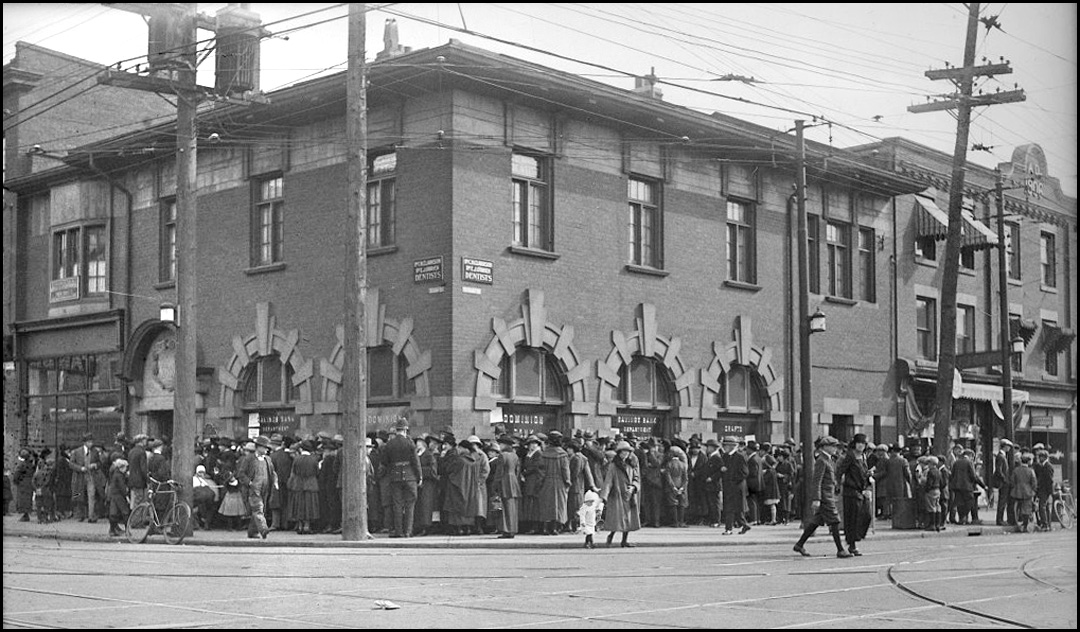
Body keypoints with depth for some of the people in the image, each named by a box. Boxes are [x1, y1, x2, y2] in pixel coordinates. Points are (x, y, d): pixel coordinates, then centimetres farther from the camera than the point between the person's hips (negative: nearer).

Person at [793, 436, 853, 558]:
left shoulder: (828, 460, 16)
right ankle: (840, 550, -4)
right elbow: (817, 481, -19)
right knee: (834, 522, -7)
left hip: (829, 494, 10)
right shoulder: (821, 461, -15)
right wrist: (816, 499, -23)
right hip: (824, 495, -10)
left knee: (816, 521, 12)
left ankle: (800, 544, 18)